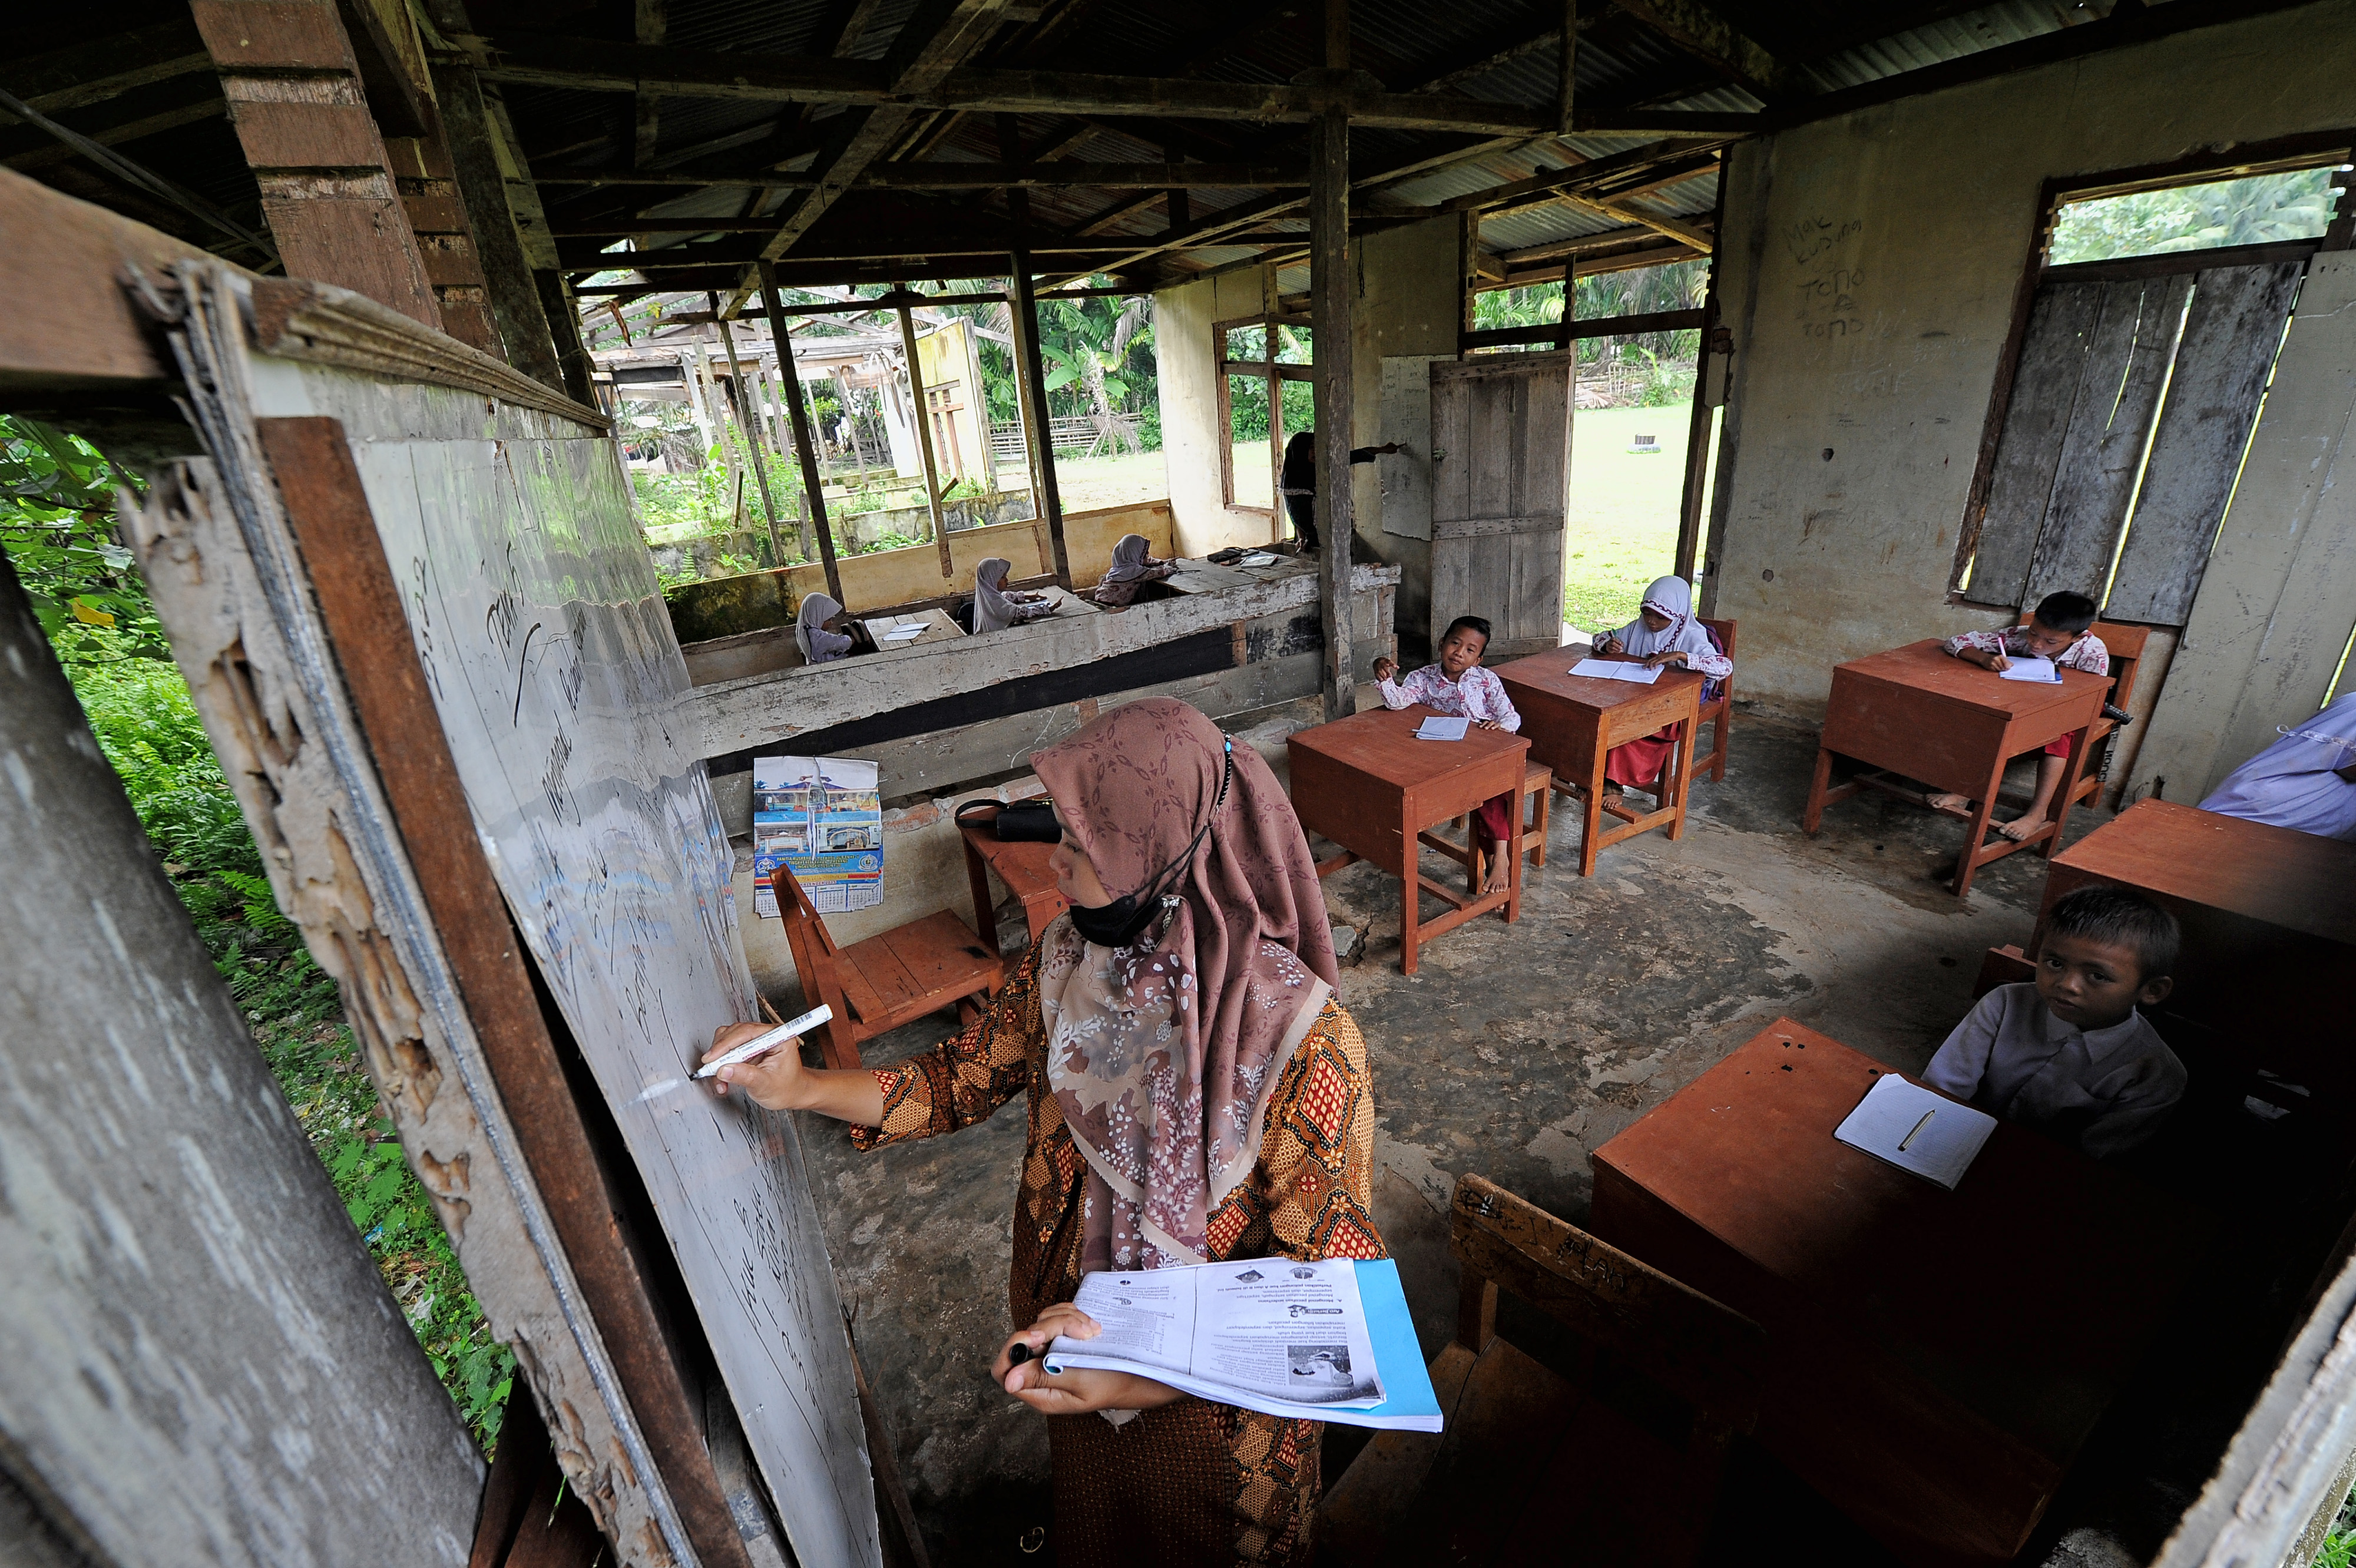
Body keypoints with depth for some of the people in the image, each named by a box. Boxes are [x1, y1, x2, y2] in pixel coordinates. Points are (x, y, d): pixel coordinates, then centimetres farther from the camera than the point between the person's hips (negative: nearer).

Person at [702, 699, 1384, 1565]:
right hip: (1078, 1334, 5)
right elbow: (971, 1073, -3)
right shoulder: (1065, 959, -18)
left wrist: (1144, 1378, -36)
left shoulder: (1301, 1041, -36)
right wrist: (803, 1088, -14)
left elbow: (1325, 1265, -28)